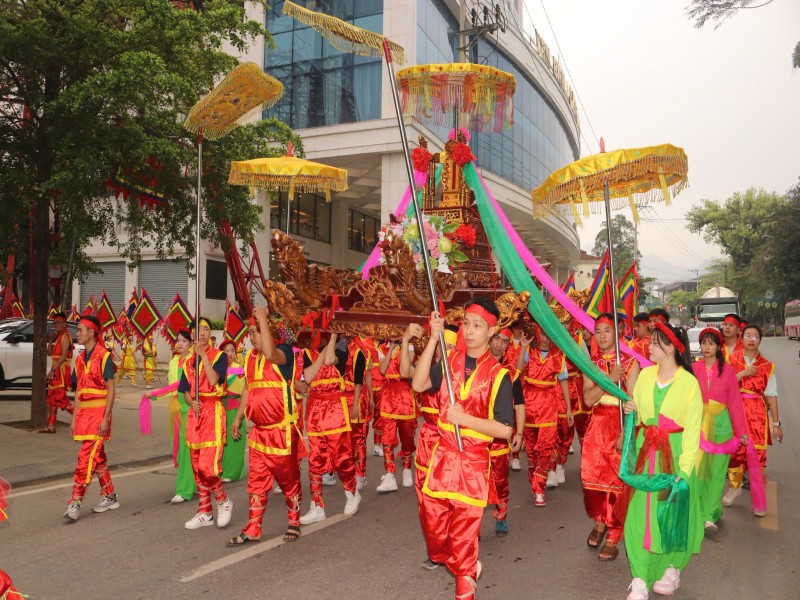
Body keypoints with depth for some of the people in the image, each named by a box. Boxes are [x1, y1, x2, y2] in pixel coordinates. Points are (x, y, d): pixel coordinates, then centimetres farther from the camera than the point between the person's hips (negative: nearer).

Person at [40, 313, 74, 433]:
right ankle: (50, 426, 17)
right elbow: (50, 352, 17)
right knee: (52, 399, 11)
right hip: (56, 370, 10)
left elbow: (63, 355, -22)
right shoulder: (58, 337, 19)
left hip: (61, 370, -10)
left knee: (60, 398, -13)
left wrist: (53, 370, -27)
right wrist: (51, 340, 3)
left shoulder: (65, 336, -11)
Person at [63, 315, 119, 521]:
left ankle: (75, 502, -7)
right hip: (84, 412, 8)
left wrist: (106, 418, -17)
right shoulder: (80, 359, 14)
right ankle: (110, 496, 22)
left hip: (99, 412, -8)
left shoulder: (104, 356, -10)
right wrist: (74, 419, 14)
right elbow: (79, 392, 17)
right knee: (97, 457, 12)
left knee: (86, 458, -10)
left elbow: (111, 389, -12)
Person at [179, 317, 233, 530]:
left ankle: (224, 501, 10)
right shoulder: (188, 361, 13)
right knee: (196, 467, 9)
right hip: (194, 413, 6)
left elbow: (214, 381, -19)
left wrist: (203, 355, -18)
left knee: (207, 466, -15)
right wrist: (192, 402, -6)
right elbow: (185, 391, 15)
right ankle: (204, 512, 20)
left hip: (213, 411, -6)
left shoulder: (219, 356, -3)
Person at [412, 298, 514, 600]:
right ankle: (442, 557, 44)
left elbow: (505, 429, -13)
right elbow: (418, 384, -13)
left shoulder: (498, 374, -9)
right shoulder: (450, 360, 3)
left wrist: (464, 418, -19)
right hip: (441, 453, 4)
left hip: (473, 460, -4)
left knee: (464, 528, 6)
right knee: (432, 519, 13)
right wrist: (433, 339, -15)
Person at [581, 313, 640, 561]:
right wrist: (611, 378, -16)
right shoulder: (591, 363, 8)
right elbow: (588, 399, -5)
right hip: (596, 425, 3)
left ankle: (613, 539, 12)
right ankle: (599, 522, 30)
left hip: (621, 426, -3)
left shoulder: (630, 362, -3)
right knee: (591, 478, 4)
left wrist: (624, 433, -17)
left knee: (617, 481, -2)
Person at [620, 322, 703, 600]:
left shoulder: (689, 382, -12)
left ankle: (672, 569, 29)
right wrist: (631, 412, -7)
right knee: (640, 512, 2)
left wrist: (685, 469, -17)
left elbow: (692, 431, -12)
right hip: (644, 451, 4)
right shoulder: (645, 374, 2)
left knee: (672, 512, 8)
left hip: (673, 454, -4)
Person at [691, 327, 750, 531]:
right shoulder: (693, 369, -3)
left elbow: (735, 402, -1)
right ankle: (705, 513, 20)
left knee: (717, 471, 5)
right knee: (698, 469, 5)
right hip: (697, 423, 0)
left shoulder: (728, 371, -3)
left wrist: (741, 431, 0)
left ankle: (710, 514, 13)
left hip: (720, 424, 0)